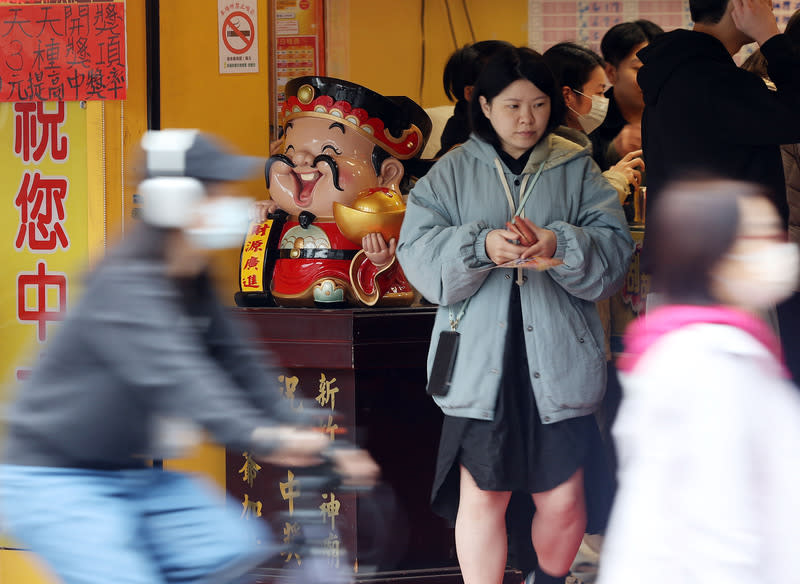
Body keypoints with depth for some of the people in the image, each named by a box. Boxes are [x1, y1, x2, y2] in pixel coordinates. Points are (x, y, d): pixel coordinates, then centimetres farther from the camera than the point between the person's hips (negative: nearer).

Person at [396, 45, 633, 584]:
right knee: (481, 497, -1)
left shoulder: (577, 169, 9)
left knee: (563, 500, 4)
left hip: (558, 361, 1)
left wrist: (562, 246, -20)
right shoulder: (452, 173, 8)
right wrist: (481, 245, -19)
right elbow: (417, 252, -2)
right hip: (480, 359, 0)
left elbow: (616, 248, 0)